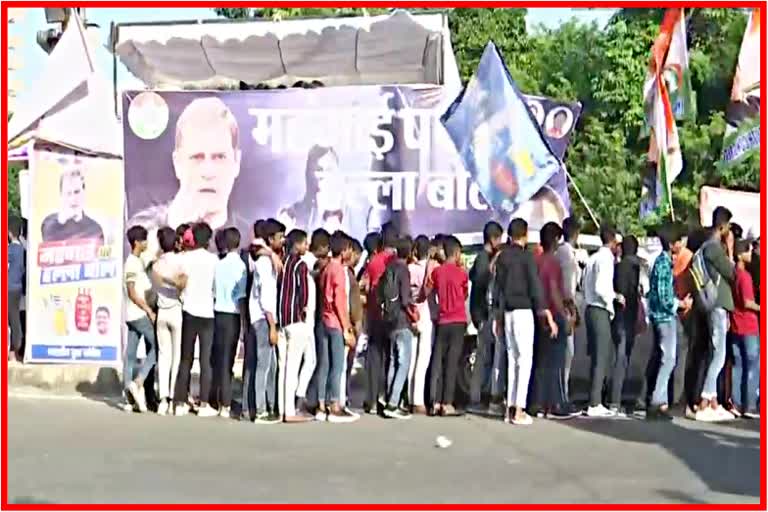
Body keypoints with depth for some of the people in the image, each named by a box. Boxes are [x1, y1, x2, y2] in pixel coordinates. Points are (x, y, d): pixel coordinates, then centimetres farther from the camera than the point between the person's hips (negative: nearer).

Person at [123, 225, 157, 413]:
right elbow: (132, 293, -16)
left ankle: (129, 390, 6)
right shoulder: (132, 263, -12)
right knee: (157, 346, -5)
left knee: (130, 353, 5)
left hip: (133, 315, 9)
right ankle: (138, 382, -10)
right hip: (139, 314, -9)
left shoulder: (137, 262, 16)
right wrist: (150, 311, -15)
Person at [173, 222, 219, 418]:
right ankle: (204, 404, 0)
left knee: (186, 359, 9)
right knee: (205, 360, 1)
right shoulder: (213, 259, -2)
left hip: (188, 312, 2)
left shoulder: (185, 258, 0)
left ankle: (180, 403, 10)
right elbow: (215, 285, 5)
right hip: (206, 313, -2)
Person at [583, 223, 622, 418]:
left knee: (597, 357, 13)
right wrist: (614, 298, -5)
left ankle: (595, 402, 18)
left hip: (591, 309, 9)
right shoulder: (606, 258, -12)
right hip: (600, 312, -9)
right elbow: (600, 287, -21)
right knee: (601, 359, -5)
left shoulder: (593, 258, 13)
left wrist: (613, 295, 15)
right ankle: (594, 404, -3)